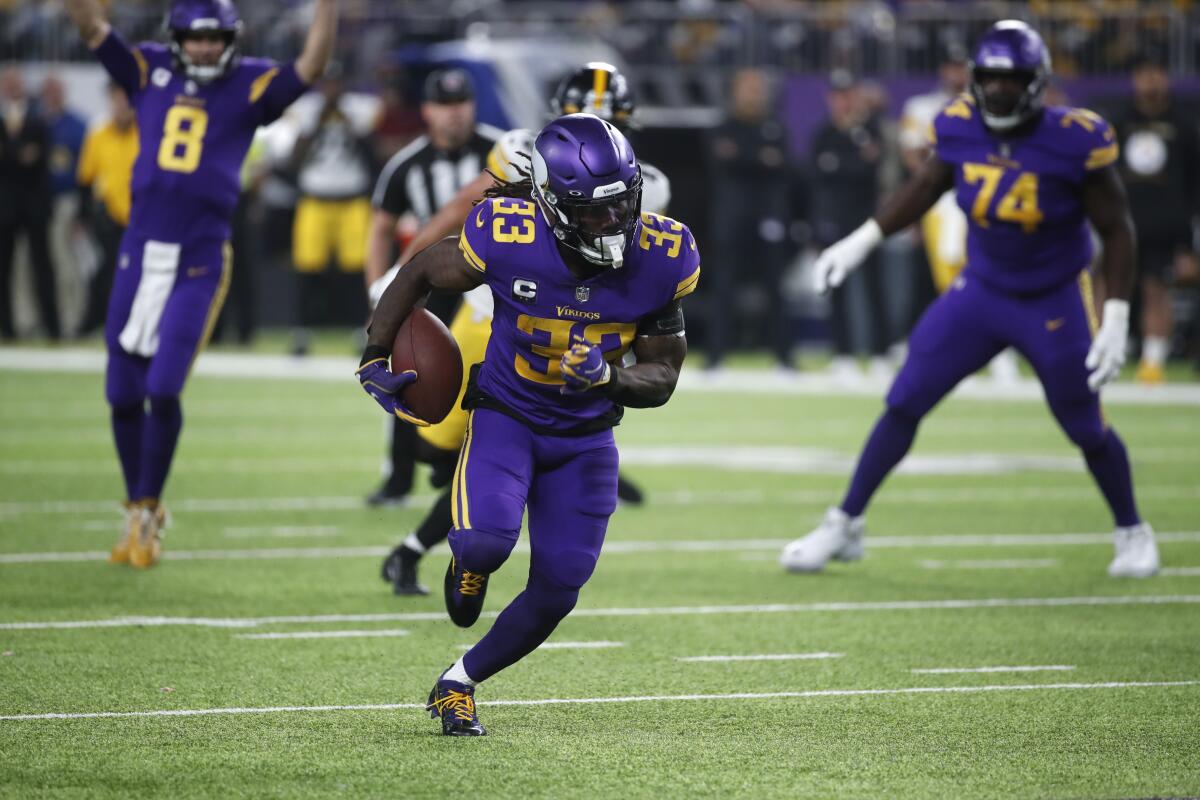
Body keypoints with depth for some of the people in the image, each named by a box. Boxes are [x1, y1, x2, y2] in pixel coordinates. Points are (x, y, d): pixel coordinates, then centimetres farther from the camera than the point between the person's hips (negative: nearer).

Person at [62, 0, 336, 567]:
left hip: (199, 263, -3)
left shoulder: (250, 87, 1)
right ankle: (136, 509, 22)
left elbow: (312, 64, -9)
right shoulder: (150, 72, 7)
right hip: (140, 252, 3)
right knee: (123, 393, 5)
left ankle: (148, 512, 5)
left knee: (163, 389, -11)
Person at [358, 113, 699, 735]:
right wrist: (374, 358, -9)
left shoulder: (660, 260, -19)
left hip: (585, 437, 3)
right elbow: (420, 273, -4)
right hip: (506, 416, -3)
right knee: (486, 541, -29)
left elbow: (662, 377, -7)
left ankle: (460, 683, 27)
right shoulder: (508, 240, -26)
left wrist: (609, 378, -29)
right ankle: (470, 565, 11)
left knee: (556, 590, 1)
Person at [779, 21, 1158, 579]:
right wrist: (862, 242, 6)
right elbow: (925, 187, 9)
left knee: (1087, 429, 4)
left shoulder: (1074, 142, -22)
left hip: (1056, 302, -3)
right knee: (904, 403, -2)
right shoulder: (962, 129, -12)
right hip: (982, 290, 3)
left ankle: (1132, 532, 31)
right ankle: (845, 526, 10)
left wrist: (1116, 318, -16)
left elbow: (1117, 230, -12)